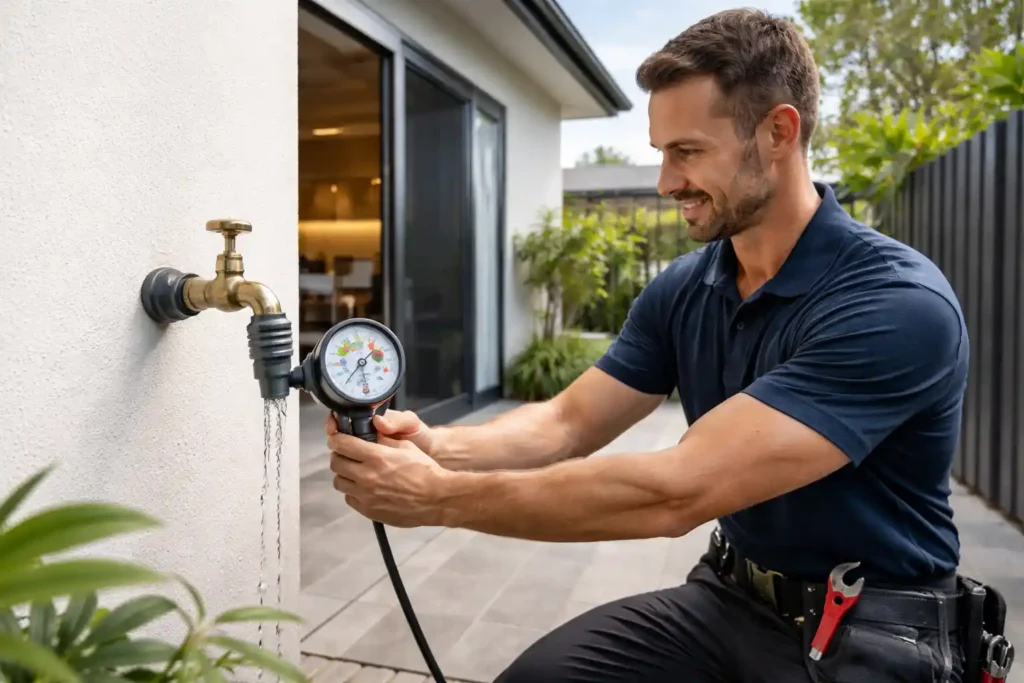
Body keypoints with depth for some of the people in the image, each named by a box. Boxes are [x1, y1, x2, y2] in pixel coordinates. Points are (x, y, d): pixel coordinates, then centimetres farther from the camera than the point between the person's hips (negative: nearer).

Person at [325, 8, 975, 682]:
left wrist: (439, 497, -29)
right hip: (730, 596, 5)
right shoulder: (681, 289, -3)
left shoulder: (898, 303, -25)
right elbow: (569, 422, -2)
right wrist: (440, 446, -21)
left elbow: (675, 491, -32)